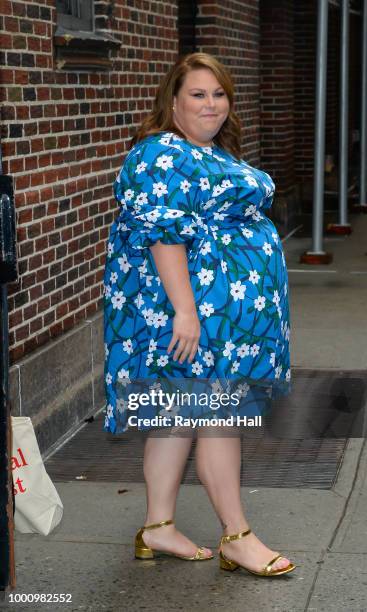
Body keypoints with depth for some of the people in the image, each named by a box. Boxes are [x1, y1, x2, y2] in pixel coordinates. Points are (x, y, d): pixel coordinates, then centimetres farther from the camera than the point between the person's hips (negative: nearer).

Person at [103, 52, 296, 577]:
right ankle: (238, 538, 5)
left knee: (177, 414, 12)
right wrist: (185, 309, -27)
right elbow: (162, 235, -22)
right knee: (218, 414, -4)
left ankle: (158, 528, 19)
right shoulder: (161, 156, -13)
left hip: (223, 307, 10)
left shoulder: (216, 154, 18)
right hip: (196, 306, -10)